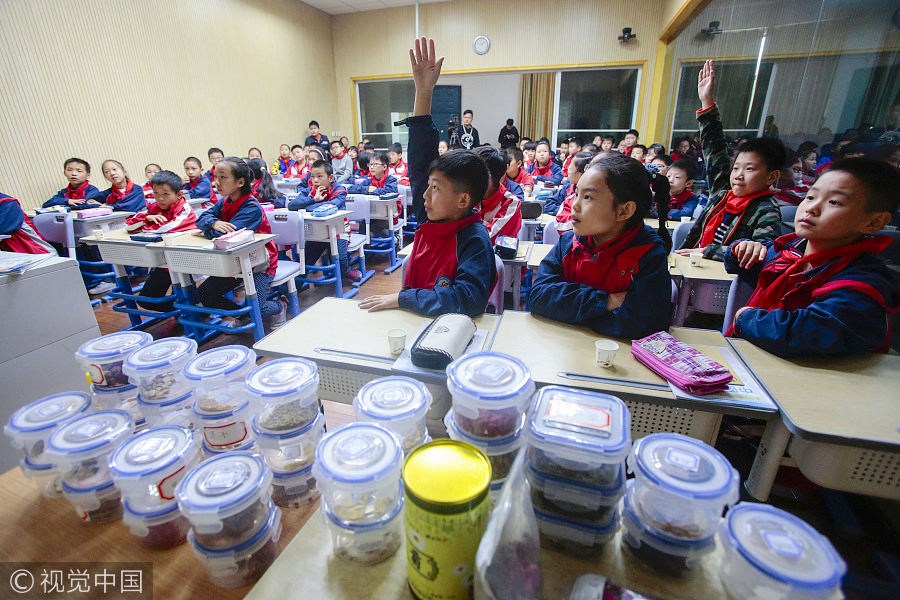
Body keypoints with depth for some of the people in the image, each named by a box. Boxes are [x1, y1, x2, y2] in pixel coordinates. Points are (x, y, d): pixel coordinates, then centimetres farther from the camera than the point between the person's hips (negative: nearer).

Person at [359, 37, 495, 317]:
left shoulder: (474, 240, -20)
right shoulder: (433, 219, 0)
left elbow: (469, 299, -33)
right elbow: (421, 160, 4)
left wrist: (401, 298, -27)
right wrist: (423, 92, 2)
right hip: (412, 322, 6)